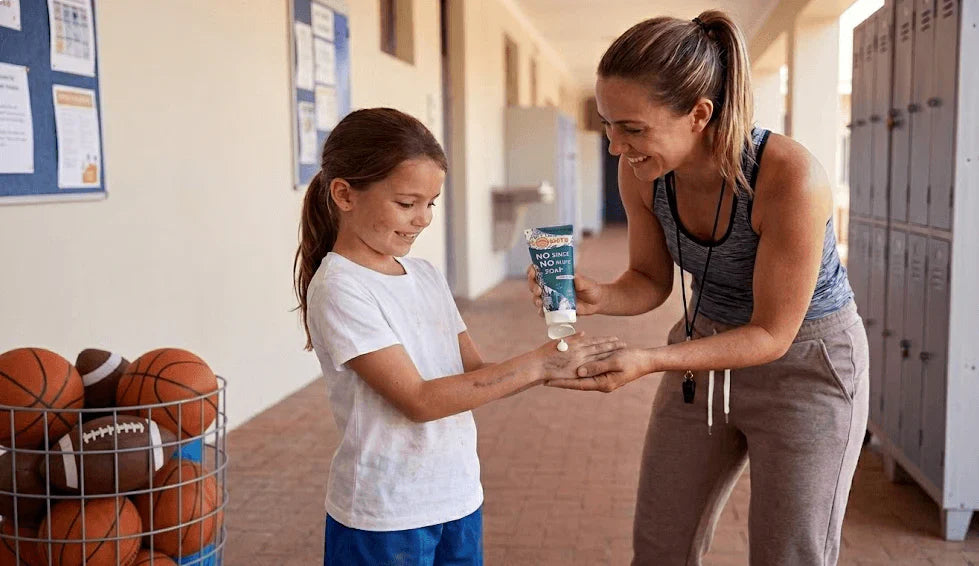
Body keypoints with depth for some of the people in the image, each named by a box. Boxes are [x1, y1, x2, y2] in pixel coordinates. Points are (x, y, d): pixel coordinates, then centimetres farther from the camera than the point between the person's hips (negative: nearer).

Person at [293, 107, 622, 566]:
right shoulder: (338, 289, -16)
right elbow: (417, 400, -19)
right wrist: (534, 364, -19)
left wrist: (554, 366, -11)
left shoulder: (426, 276, 5)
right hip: (386, 516, -6)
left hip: (459, 496, 6)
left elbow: (474, 375, 6)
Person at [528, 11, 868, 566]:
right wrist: (598, 296, -22)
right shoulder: (641, 172, -15)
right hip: (707, 355, 5)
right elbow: (652, 281, 0)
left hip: (805, 367, -5)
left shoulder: (790, 177, -32)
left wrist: (649, 361, -33)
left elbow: (772, 334, -23)